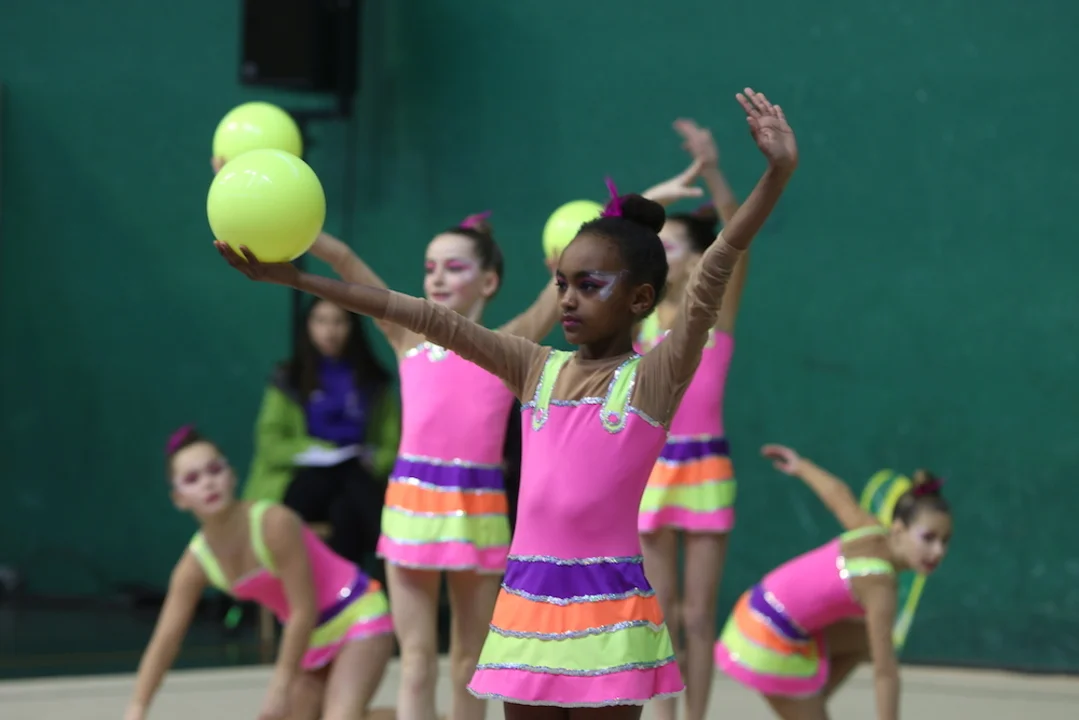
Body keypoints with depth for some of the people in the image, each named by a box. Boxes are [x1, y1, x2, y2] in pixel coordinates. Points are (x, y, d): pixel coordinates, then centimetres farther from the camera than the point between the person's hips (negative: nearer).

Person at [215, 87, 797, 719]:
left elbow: (713, 276, -16)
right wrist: (297, 279, 3)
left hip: (605, 614, -5)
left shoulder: (654, 379, -3)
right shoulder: (537, 369, 9)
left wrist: (778, 174, -28)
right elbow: (430, 319, 5)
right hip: (526, 604, 5)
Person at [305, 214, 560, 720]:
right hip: (411, 501, 0)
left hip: (479, 507, 0)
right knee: (417, 658, 0)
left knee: (470, 660, 9)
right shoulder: (409, 338, 6)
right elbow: (345, 262, -2)